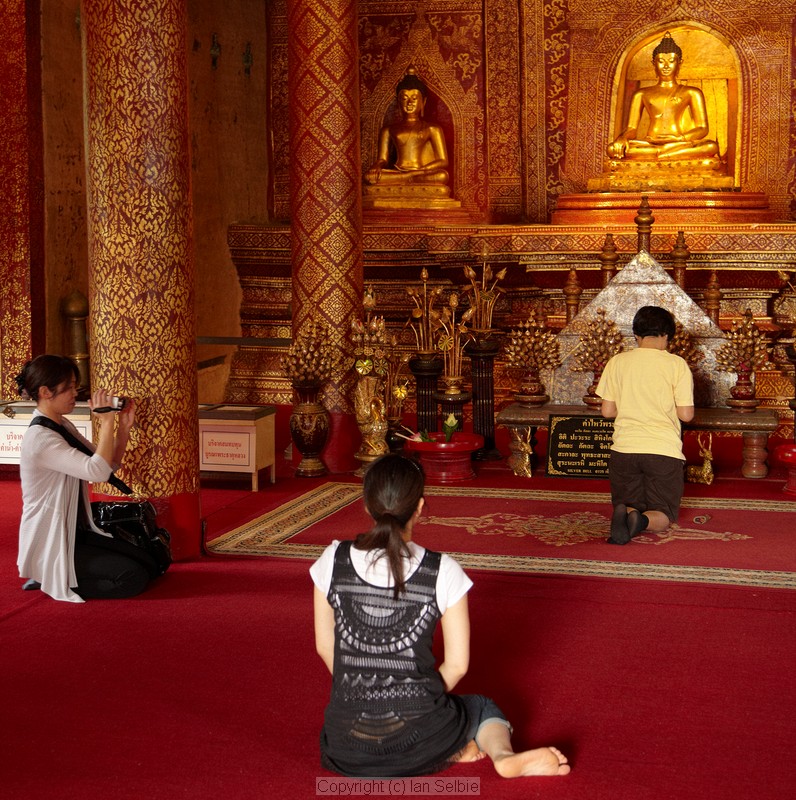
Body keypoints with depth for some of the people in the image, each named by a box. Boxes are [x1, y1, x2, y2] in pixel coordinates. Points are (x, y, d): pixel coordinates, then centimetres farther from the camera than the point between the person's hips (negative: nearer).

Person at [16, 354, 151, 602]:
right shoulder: (40, 438, -22)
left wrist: (123, 427, -5)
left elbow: (109, 464, 10)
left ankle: (54, 576, 10)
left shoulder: (63, 425, 9)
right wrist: (107, 421, -25)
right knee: (134, 578, -19)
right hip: (50, 545, -10)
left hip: (75, 533, 10)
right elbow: (97, 471, -33)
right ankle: (52, 579, -3)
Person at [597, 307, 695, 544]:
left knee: (627, 505, 19)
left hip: (624, 448, 2)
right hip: (664, 451, -2)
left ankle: (624, 514, -18)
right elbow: (686, 415, -4)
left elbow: (607, 411, 4)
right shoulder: (677, 365, -2)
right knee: (663, 516, 13)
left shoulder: (617, 362, 3)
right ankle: (642, 521, -23)